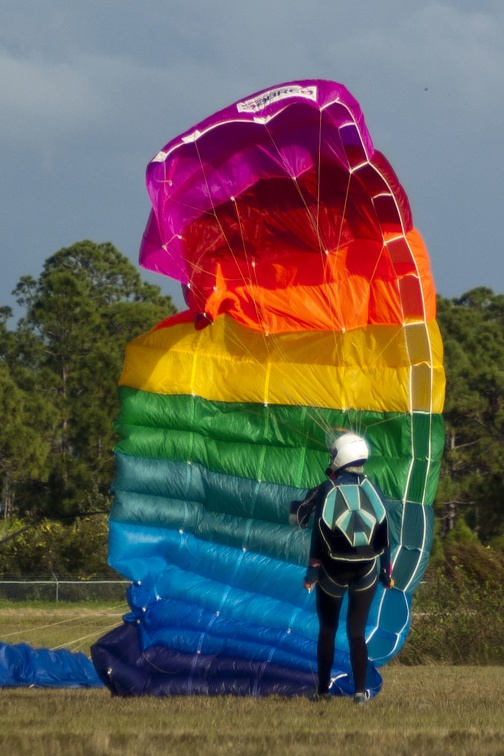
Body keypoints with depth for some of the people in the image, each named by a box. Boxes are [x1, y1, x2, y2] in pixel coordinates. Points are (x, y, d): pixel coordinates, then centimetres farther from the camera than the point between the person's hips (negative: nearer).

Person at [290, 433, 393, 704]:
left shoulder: (326, 491, -8)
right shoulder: (373, 492, 1)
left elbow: (319, 538, -10)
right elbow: (384, 537, 2)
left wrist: (312, 573, -4)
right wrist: (386, 572, 10)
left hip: (333, 571, -2)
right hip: (367, 571, 2)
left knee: (327, 631, 12)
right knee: (357, 632, 6)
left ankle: (323, 690, 13)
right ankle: (360, 691, -3)